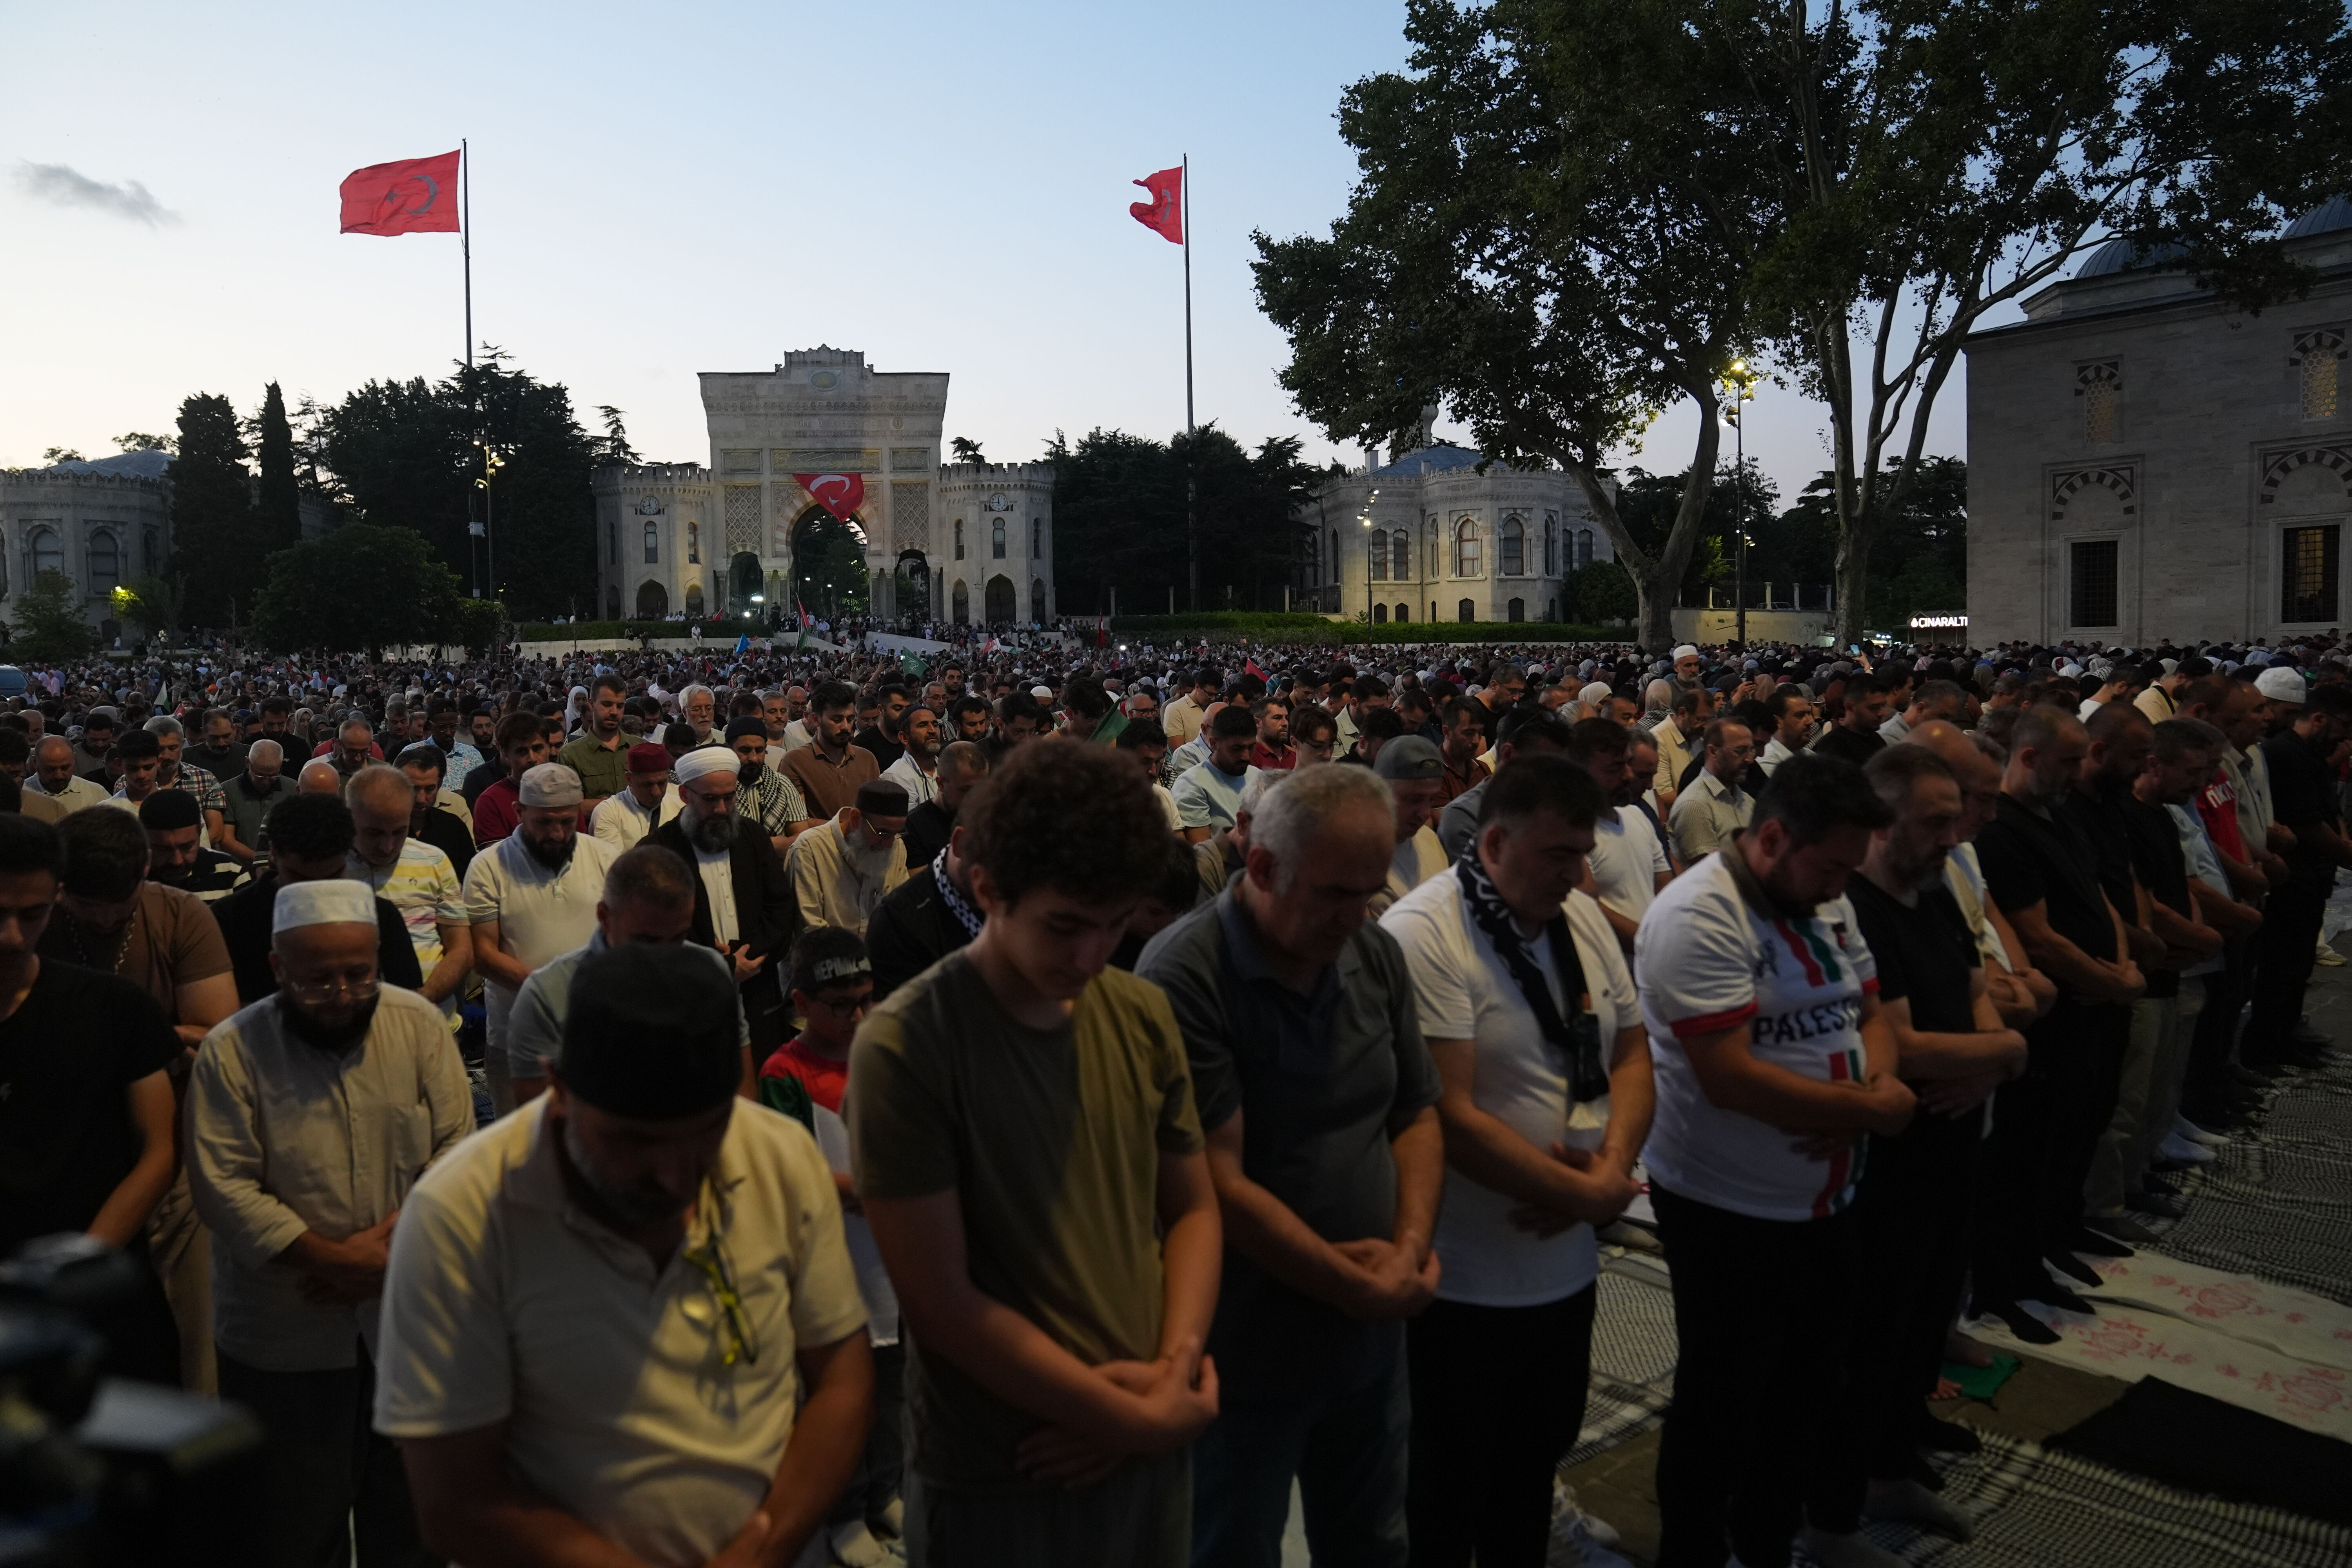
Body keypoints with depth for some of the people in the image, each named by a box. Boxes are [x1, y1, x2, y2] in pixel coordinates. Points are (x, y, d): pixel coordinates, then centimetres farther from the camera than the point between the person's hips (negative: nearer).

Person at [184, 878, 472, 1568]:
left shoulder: (419, 1024, -5)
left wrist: (390, 1237, -17)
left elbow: (456, 1143, -6)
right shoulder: (231, 1051, -10)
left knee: (410, 1509, 16)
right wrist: (333, 1260, -19)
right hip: (283, 1337, -1)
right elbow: (224, 1187, -14)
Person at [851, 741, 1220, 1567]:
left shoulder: (1143, 1016, -2)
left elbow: (1192, 1207, 7)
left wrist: (1175, 1368, -9)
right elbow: (942, 1304, -18)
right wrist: (1134, 1416, -14)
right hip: (997, 1479, -4)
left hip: (1151, 1451, 5)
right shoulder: (905, 1048, -19)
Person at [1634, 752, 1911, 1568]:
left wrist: (1874, 1086, -12)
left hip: (1825, 1201, 8)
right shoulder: (1699, 917, -24)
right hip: (1730, 1211, -8)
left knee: (1804, 1393, 23)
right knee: (1720, 1407, 10)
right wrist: (1873, 1110, -20)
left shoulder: (1825, 903, 4)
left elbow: (1870, 1014, 11)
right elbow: (1730, 1078, -29)